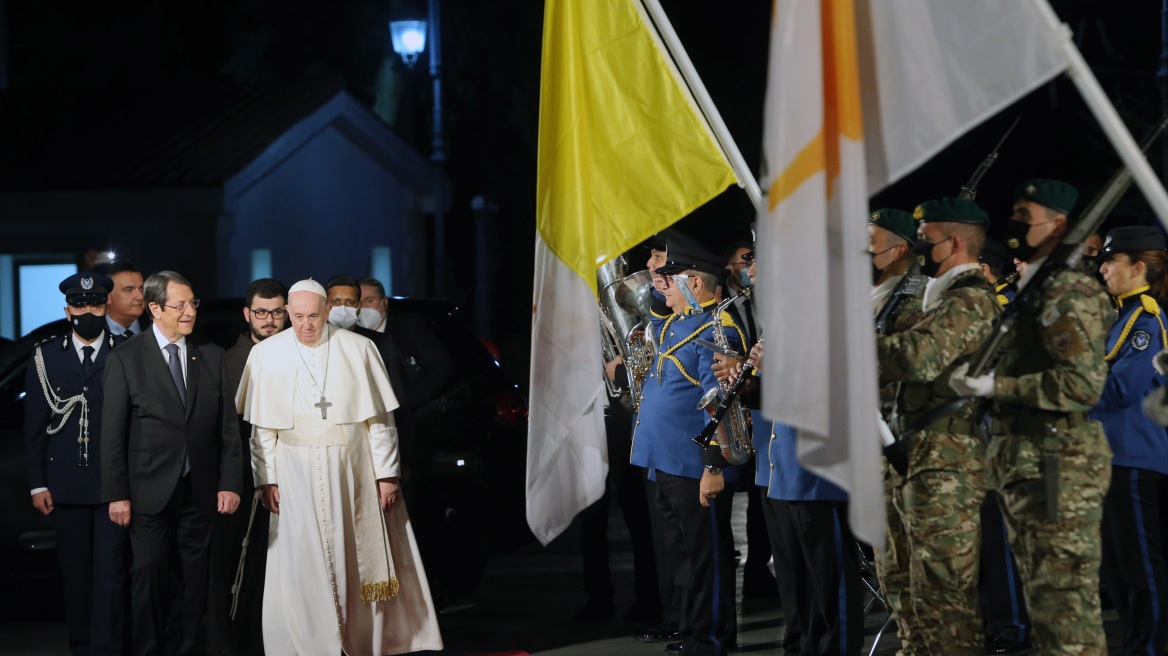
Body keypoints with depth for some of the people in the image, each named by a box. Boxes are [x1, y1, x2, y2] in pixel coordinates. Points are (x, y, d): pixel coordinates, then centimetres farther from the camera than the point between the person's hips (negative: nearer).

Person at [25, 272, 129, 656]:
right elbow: (34, 425, 7)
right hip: (67, 486, 2)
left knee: (110, 574, -6)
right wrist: (37, 484, 2)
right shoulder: (46, 357, 6)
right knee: (75, 573, 8)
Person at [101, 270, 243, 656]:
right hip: (149, 491, -3)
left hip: (199, 491, 3)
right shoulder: (125, 359, -2)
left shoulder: (211, 357, 7)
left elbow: (228, 426, 7)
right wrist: (117, 494, -7)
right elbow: (112, 433, -3)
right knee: (150, 579, 1)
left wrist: (230, 483, -2)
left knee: (194, 581, 5)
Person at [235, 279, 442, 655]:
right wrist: (266, 479, -4)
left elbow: (380, 417, 0)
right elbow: (262, 427, 1)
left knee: (361, 558, 5)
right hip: (297, 473, 0)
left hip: (353, 469, 1)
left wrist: (387, 473, -2)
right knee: (304, 564, -1)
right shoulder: (266, 355, -1)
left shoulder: (358, 350, -2)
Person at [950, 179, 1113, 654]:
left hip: (1057, 469, -10)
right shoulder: (1029, 287, 19)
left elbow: (1084, 383, -22)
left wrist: (996, 387, -19)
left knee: (1064, 602, -8)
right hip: (1024, 466, 10)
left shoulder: (1071, 292, -13)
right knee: (1042, 599, 14)